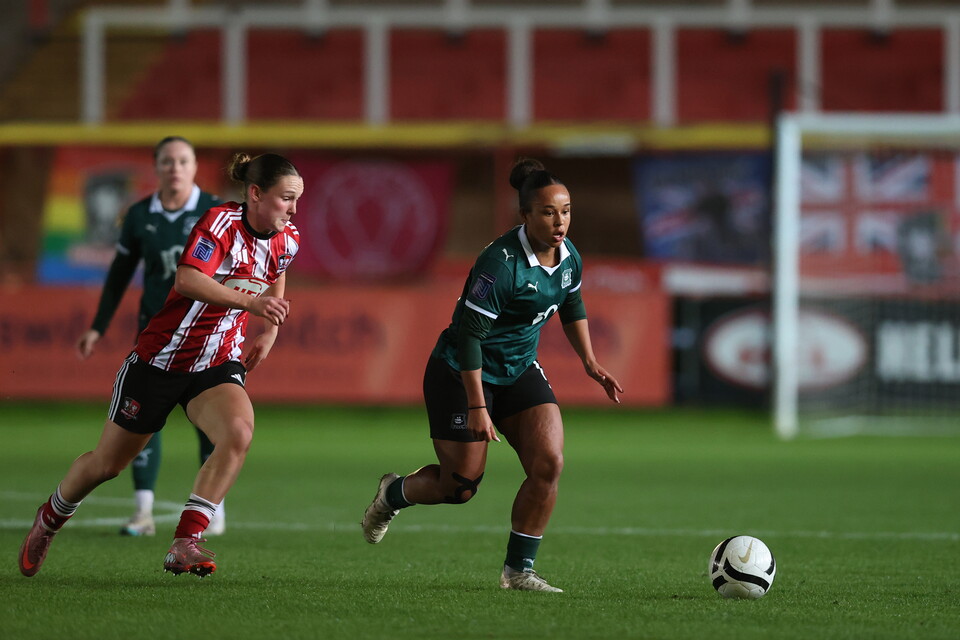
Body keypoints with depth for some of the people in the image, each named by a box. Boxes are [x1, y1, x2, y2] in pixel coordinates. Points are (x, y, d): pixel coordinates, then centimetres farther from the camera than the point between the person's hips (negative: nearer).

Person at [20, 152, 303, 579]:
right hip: (162, 359, -4)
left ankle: (184, 545, -26)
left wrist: (268, 332, 12)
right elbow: (187, 279, -36)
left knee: (239, 433, -29)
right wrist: (250, 301, -43)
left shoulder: (286, 240, 1)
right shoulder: (221, 223, -20)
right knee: (107, 463, 9)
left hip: (217, 366, 4)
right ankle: (48, 521, 40)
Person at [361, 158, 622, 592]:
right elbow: (468, 333, -26)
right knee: (461, 486, -1)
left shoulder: (568, 258, -3)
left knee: (548, 464, -13)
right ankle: (392, 495, 33)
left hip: (520, 370, 7)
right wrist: (477, 407, -27)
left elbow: (572, 306, 20)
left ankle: (518, 571, -1)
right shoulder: (502, 263, -27)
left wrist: (589, 362, 15)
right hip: (461, 373, -7)